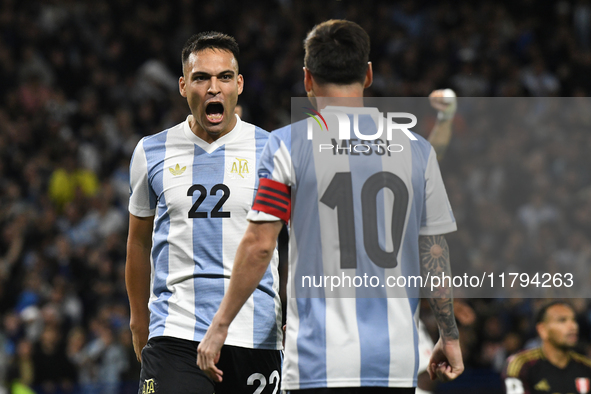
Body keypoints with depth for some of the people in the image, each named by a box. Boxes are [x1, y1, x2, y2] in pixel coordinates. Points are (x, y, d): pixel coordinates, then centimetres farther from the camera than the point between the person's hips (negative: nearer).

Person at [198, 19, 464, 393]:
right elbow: (434, 253, 8)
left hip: (321, 360, -3)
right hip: (396, 362, 3)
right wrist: (449, 338, 17)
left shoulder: (289, 144, -3)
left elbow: (258, 245, -5)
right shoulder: (416, 149, 6)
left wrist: (220, 325, 3)